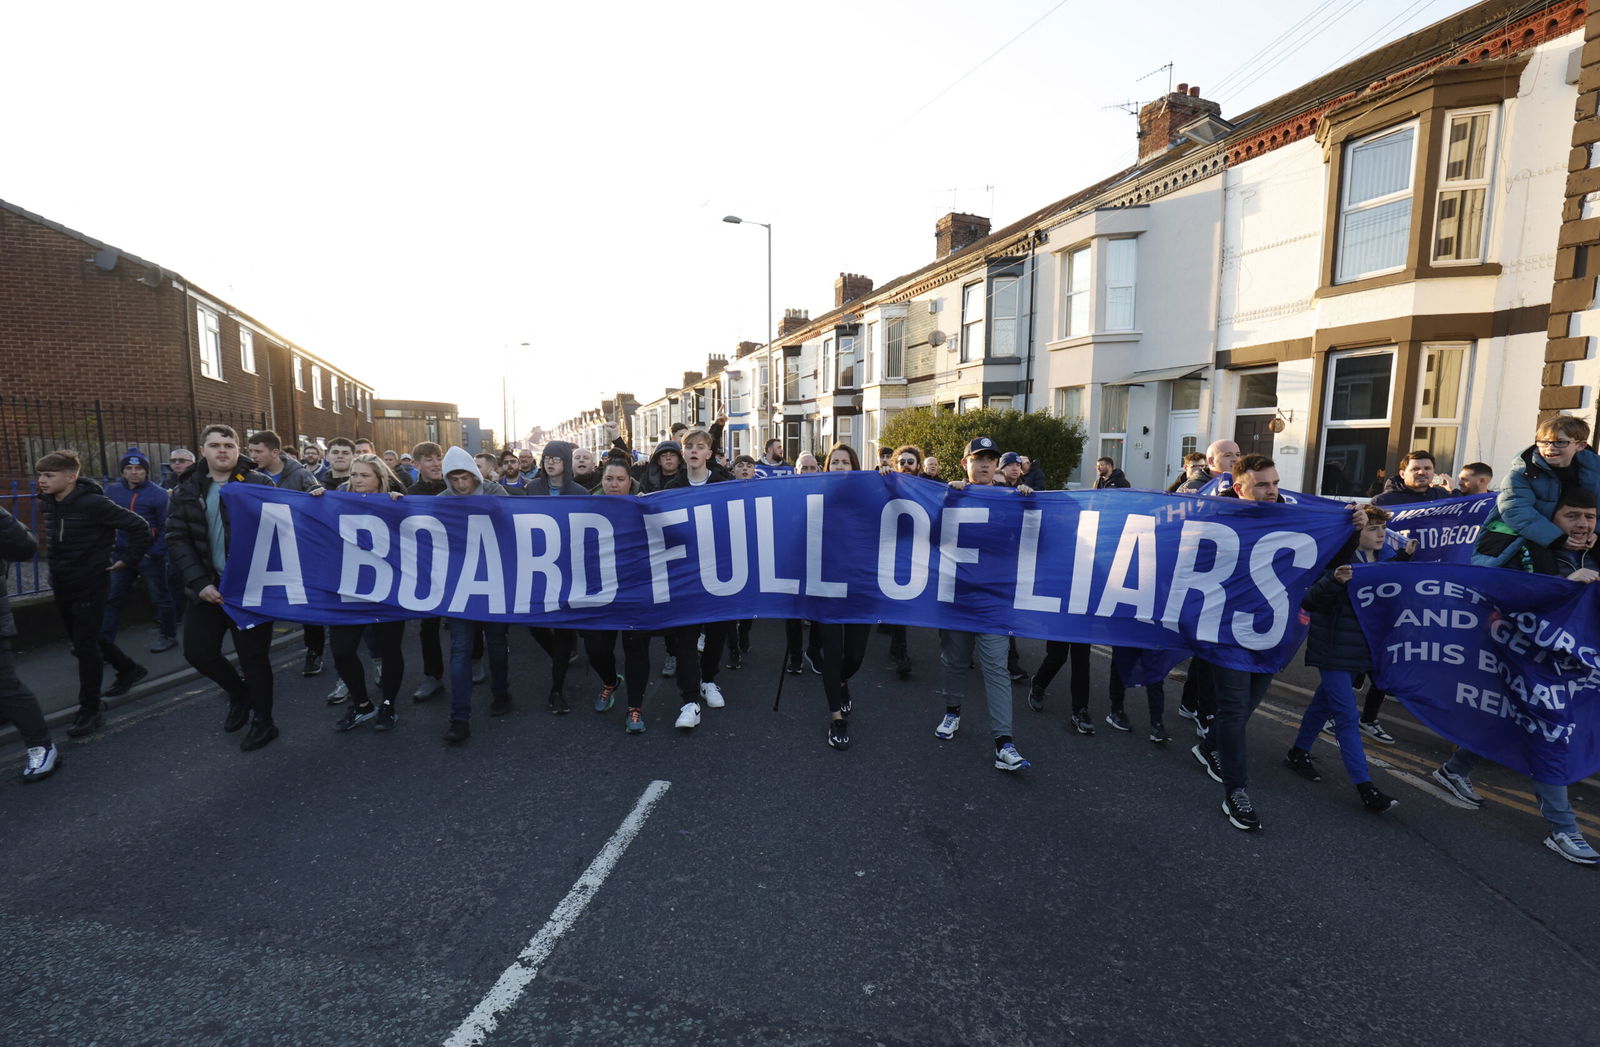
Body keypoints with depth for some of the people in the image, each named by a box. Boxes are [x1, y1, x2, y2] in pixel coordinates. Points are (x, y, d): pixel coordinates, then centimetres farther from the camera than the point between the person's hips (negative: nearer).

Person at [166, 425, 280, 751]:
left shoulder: (259, 484, -5)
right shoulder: (188, 490, 7)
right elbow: (177, 539, 3)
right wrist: (199, 582, -9)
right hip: (210, 586, 4)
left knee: (253, 655, 4)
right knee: (197, 651, 4)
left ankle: (263, 721, 22)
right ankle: (239, 692, 34)